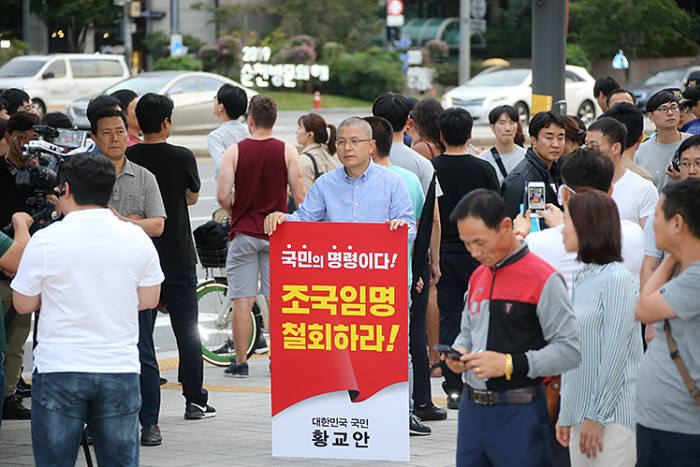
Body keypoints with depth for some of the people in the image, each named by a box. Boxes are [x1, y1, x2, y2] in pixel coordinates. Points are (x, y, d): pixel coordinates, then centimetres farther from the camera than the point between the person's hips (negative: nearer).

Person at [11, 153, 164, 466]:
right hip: (121, 370, 3)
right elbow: (148, 299, 10)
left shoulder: (45, 241, -9)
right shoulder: (137, 238, 0)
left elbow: (23, 304, 0)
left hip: (58, 371, -2)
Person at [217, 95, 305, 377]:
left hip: (243, 233, -1)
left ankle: (241, 361, 5)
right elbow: (299, 197, -6)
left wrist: (233, 213, 9)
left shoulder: (235, 152, -5)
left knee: (242, 300, 2)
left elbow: (223, 196, -11)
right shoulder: (287, 152, -3)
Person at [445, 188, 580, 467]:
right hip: (472, 409, 7)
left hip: (519, 414, -7)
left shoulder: (543, 279, -10)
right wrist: (459, 352, 3)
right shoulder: (477, 277, 14)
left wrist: (510, 364, -19)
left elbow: (570, 350, -15)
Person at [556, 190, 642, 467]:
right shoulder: (579, 279, 14)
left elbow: (615, 353, -14)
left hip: (613, 413, -8)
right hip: (580, 412, 8)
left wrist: (597, 416, -14)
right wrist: (565, 414, 15)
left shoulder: (617, 279, -11)